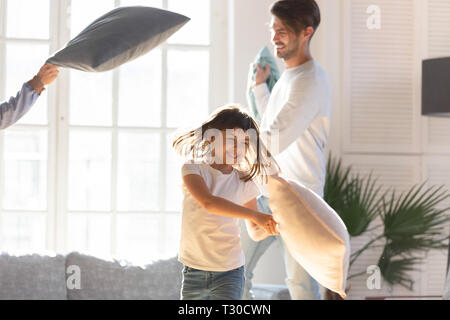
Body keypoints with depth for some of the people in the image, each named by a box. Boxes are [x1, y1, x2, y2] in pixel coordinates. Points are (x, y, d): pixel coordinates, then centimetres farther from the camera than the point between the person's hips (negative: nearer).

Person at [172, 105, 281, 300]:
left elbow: (255, 233, 7)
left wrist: (268, 227, -17)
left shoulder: (244, 182, 3)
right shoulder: (193, 169, -6)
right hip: (194, 271, 0)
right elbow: (208, 202, -27)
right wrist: (254, 215, -35)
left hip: (229, 272, 1)